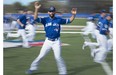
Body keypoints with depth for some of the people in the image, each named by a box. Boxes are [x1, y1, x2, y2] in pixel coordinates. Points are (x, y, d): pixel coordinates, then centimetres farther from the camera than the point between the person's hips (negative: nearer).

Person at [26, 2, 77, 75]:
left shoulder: (59, 20, 1)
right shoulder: (45, 19, -1)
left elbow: (69, 20, 0)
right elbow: (36, 18, -16)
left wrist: (73, 14, -19)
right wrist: (36, 9, -31)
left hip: (56, 42, -1)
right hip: (48, 41, 1)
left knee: (58, 57, -6)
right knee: (41, 56, 5)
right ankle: (33, 68, 19)